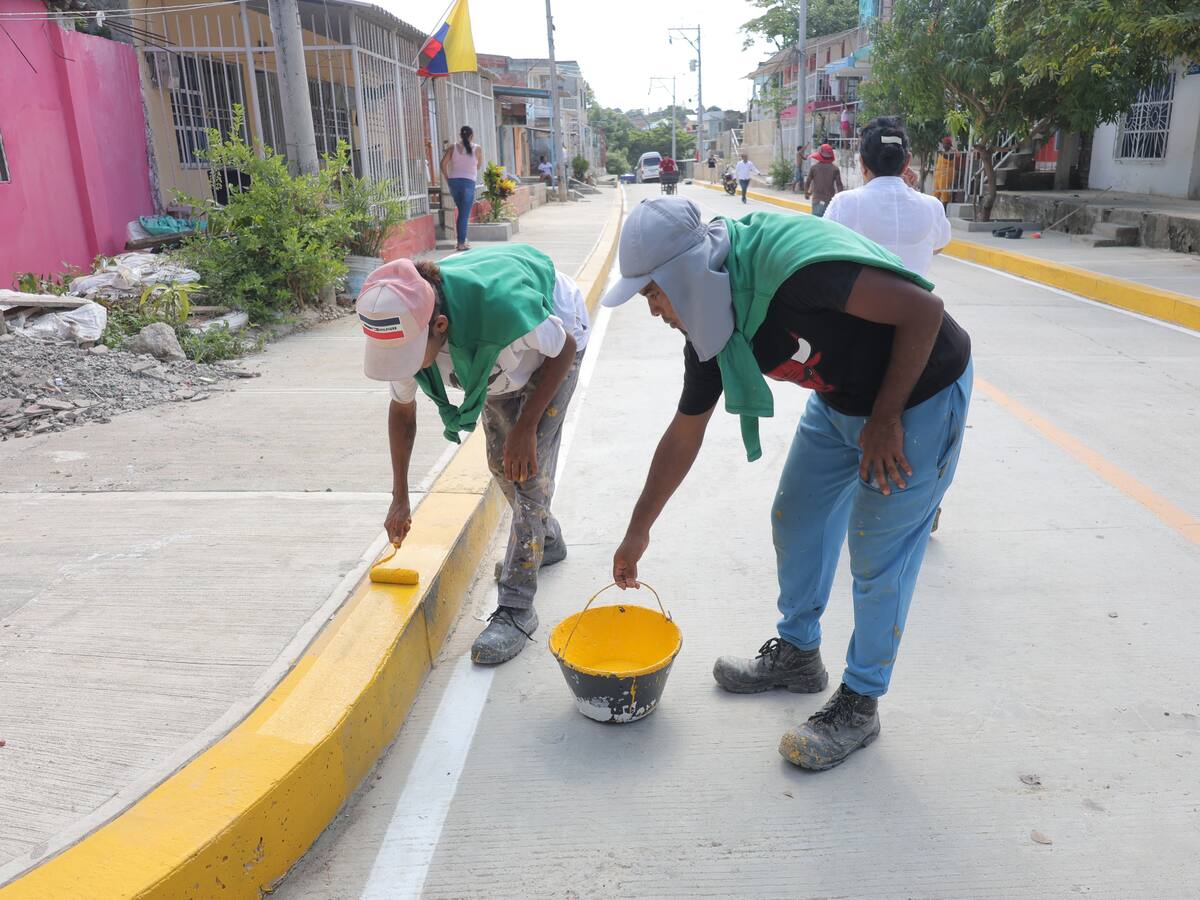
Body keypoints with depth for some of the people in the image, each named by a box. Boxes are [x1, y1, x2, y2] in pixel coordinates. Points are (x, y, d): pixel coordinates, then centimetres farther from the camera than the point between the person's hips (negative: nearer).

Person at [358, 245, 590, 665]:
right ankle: (547, 540, 42)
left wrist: (526, 426, -24)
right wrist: (400, 497, 1)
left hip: (552, 341, -6)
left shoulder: (498, 304, -46)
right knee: (502, 462, 13)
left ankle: (516, 609, -8)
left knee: (530, 468, -15)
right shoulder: (402, 328, -27)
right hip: (500, 356, 6)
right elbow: (402, 409, -6)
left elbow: (564, 348, -24)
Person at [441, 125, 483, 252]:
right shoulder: (477, 148, -1)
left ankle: (461, 240, 17)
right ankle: (461, 243, -3)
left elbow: (443, 164, -1)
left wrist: (447, 179, 9)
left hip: (453, 181, 3)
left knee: (461, 212, 17)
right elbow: (479, 165, 11)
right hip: (468, 182, -3)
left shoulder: (453, 147, 4)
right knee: (465, 214, -1)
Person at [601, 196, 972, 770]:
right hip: (839, 400, 8)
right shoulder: (711, 323, -7)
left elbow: (923, 308, -27)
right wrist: (637, 531, 8)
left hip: (918, 394, -8)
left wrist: (886, 419, -20)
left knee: (878, 558, -1)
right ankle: (797, 655, 36)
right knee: (795, 520, 15)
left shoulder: (791, 262, -35)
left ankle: (860, 705, 18)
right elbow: (684, 434, 2)